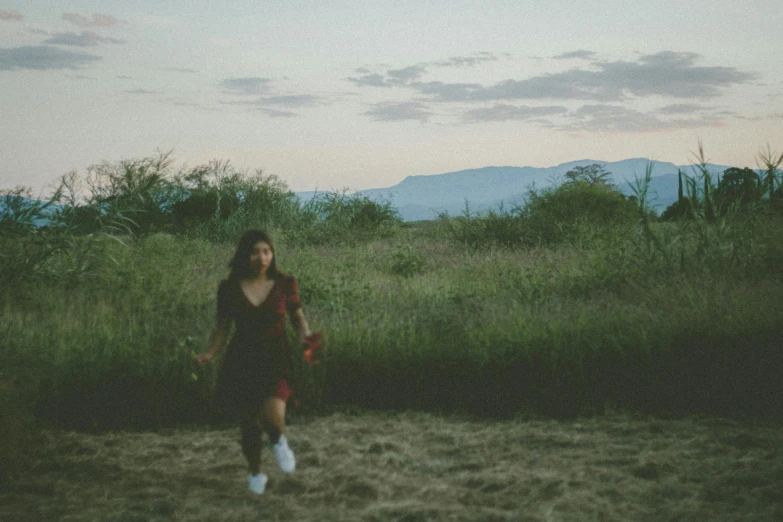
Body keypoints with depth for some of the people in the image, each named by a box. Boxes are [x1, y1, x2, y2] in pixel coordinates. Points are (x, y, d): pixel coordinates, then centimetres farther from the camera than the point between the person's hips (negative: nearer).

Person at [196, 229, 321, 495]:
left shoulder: (285, 284, -4)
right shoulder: (230, 288, -2)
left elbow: (298, 319, 7)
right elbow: (223, 327, 6)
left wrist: (306, 338, -13)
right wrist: (210, 353, -8)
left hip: (275, 361, -1)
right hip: (241, 363, 1)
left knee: (272, 417, -24)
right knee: (249, 426, 7)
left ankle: (278, 441, 14)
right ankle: (256, 474, 37)